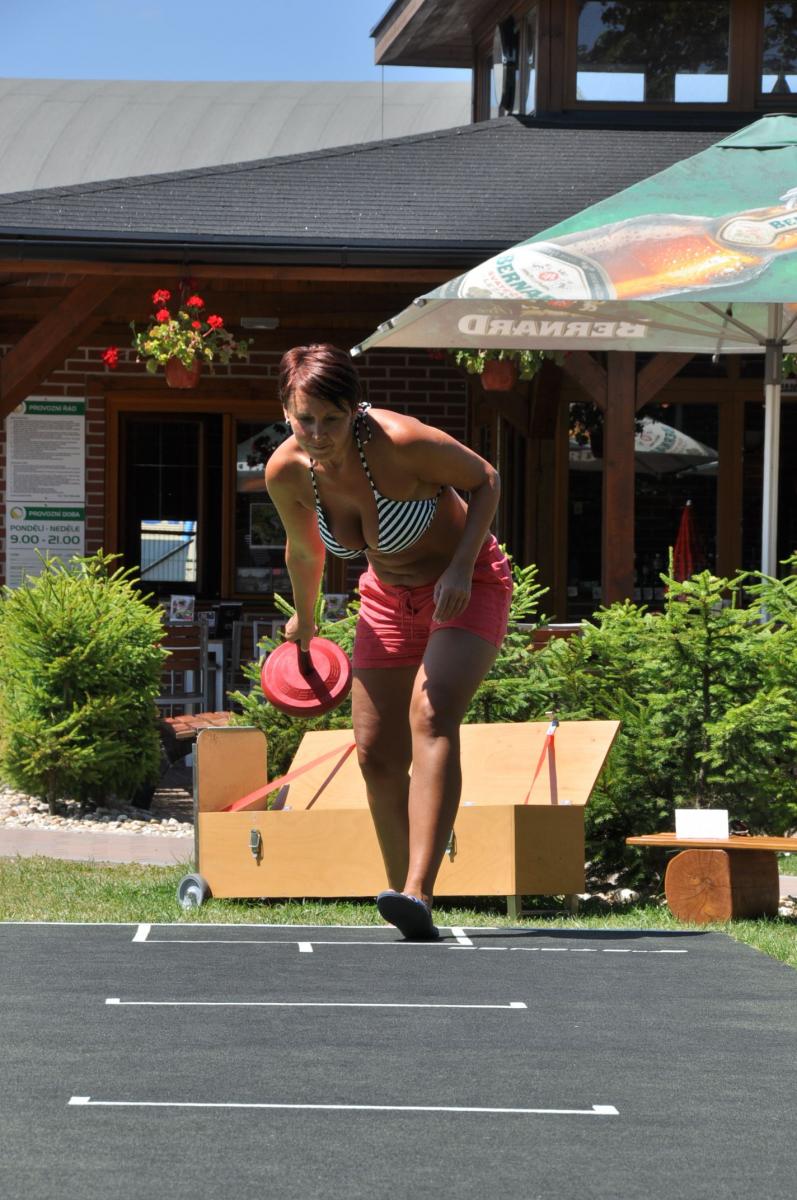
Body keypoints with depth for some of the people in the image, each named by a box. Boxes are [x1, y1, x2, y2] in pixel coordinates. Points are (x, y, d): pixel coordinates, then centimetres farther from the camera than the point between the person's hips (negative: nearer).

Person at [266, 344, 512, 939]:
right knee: (376, 754, 0)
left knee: (431, 713, -28)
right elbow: (304, 550, 7)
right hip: (390, 595, 6)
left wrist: (460, 567, -25)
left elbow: (485, 480, -13)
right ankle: (408, 907, 14)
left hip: (466, 588, -6)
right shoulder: (286, 472, -16)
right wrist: (303, 619, 22)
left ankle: (418, 893, -39)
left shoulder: (400, 442, -31)